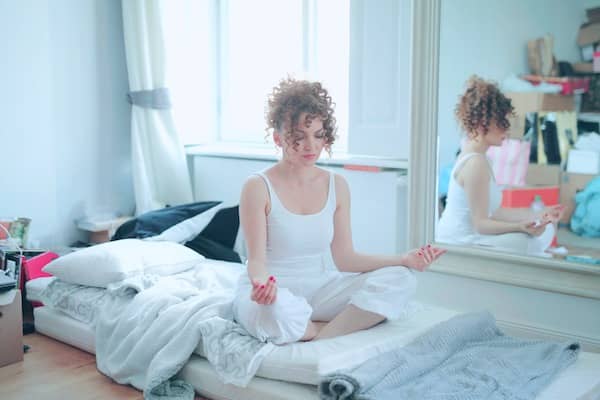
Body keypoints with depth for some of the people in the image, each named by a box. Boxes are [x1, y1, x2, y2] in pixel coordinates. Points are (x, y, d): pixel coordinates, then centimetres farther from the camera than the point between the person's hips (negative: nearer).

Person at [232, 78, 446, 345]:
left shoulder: (337, 186, 4)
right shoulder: (258, 188, -10)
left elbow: (343, 257, 3)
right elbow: (257, 259, -13)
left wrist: (404, 260, -8)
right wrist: (261, 282, -38)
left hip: (319, 289, 5)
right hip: (272, 293, -4)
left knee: (400, 280, -16)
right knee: (280, 311, -41)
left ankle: (321, 338, -21)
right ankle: (349, 327, -10)